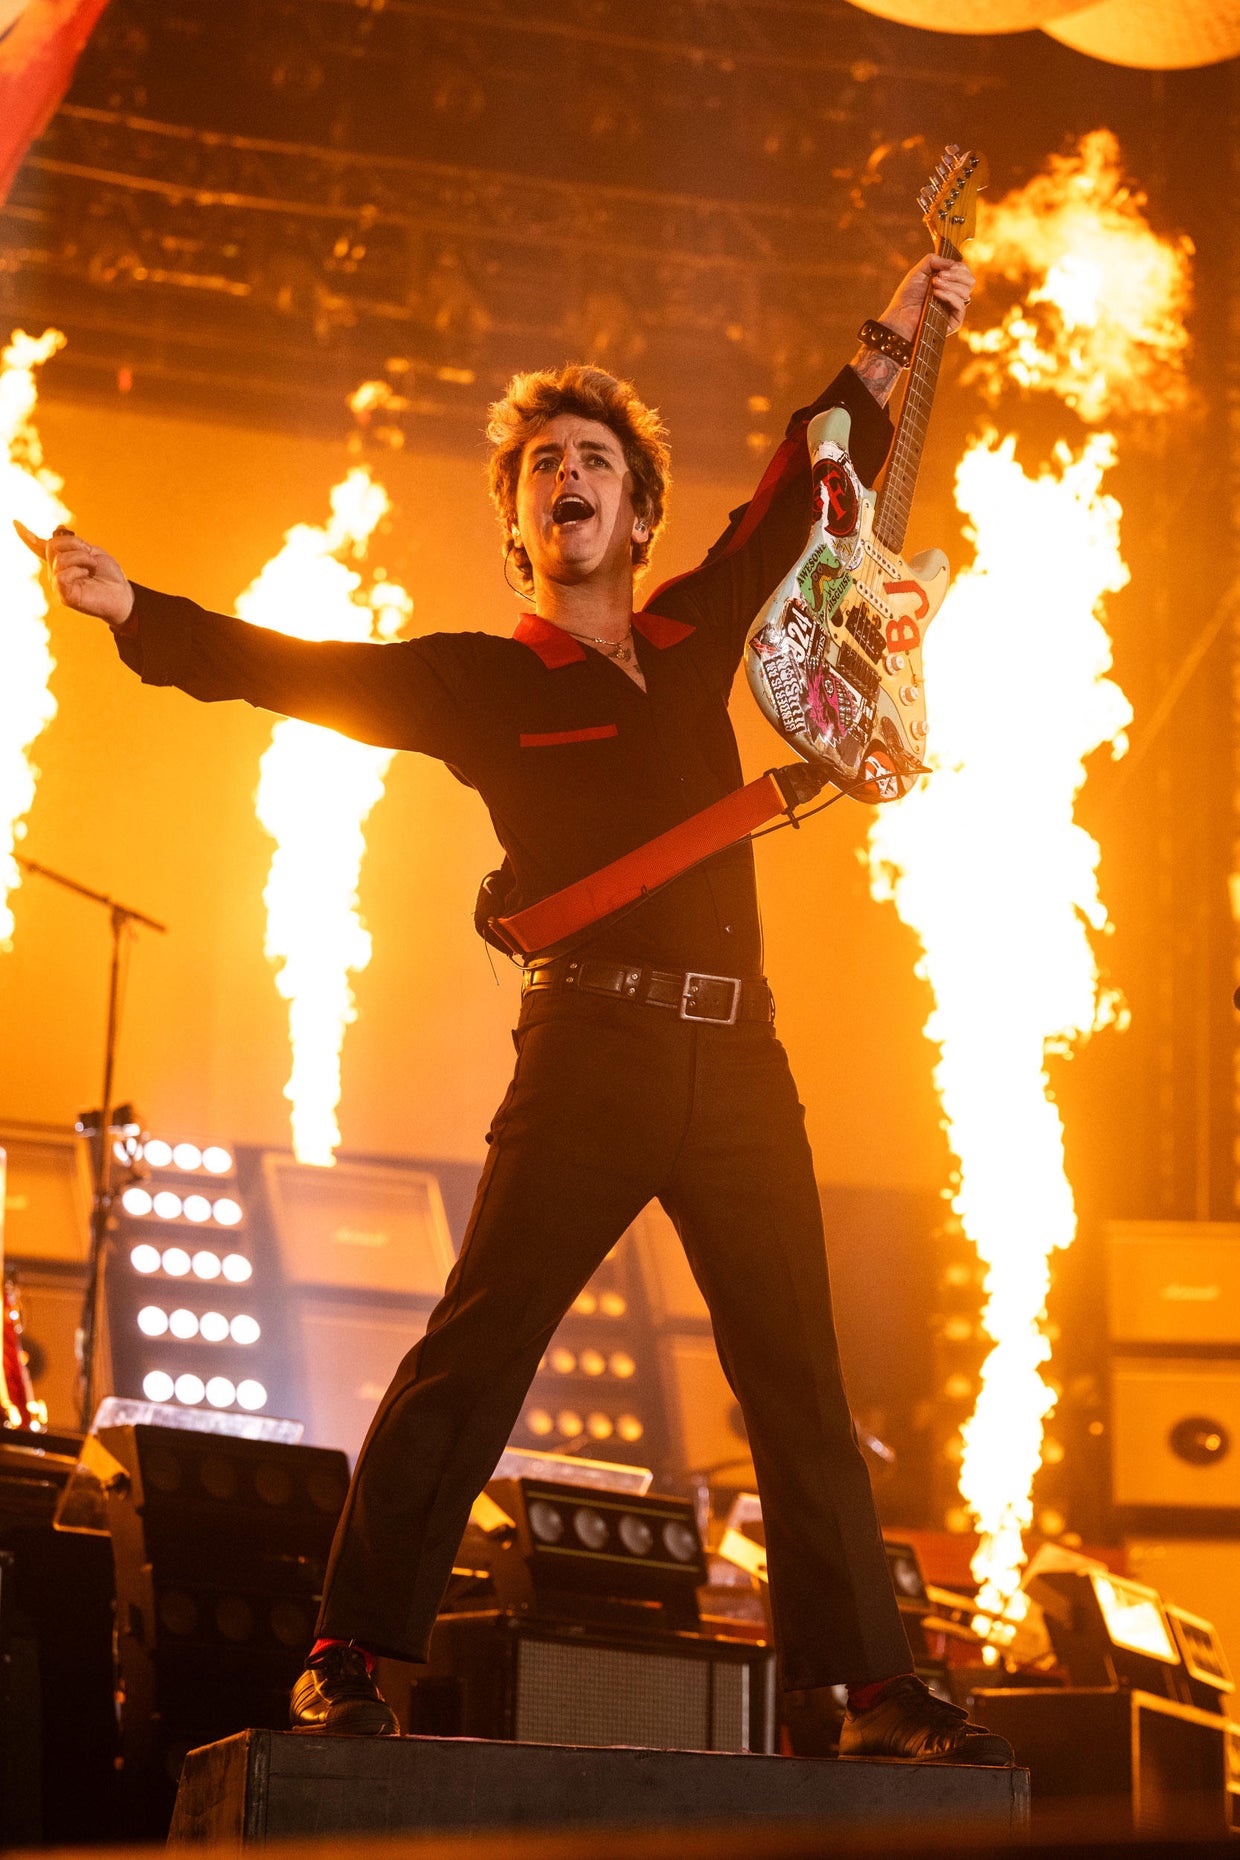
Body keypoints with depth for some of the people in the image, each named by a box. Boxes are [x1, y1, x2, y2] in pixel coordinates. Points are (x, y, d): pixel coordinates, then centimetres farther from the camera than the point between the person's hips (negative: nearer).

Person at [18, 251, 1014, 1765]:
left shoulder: (691, 641, 18)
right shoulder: (481, 682, 7)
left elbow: (796, 503, 30)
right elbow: (295, 670, -3)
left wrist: (890, 345, 31)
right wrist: (133, 608, -16)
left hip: (738, 1058, 4)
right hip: (591, 1053, -4)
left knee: (801, 1382, 6)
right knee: (470, 1354, -10)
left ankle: (875, 1693, 10)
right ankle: (349, 1657, -5)